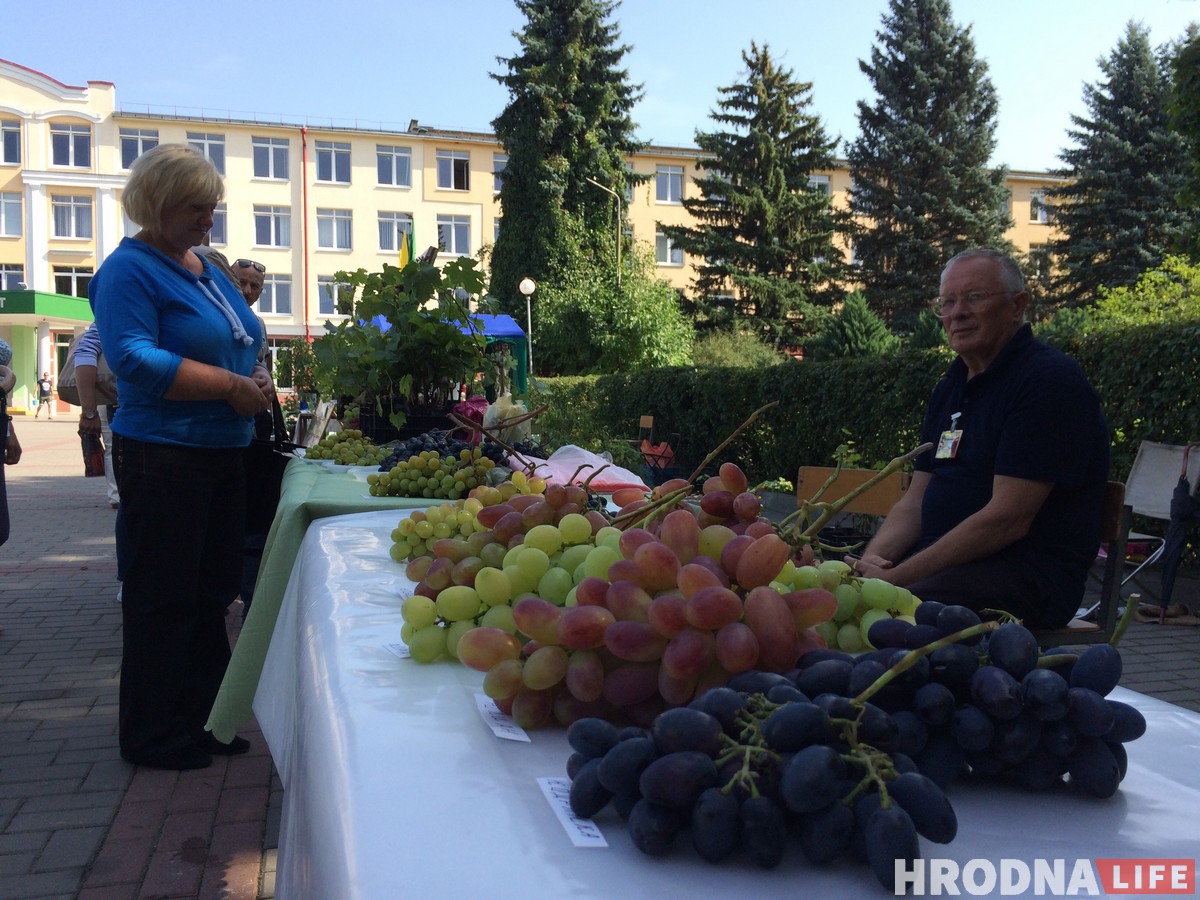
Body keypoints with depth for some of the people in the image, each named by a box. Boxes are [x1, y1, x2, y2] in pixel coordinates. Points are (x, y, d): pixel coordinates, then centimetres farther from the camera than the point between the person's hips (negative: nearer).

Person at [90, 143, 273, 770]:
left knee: (210, 594, 15)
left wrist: (256, 377, 1)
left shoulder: (204, 269, 16)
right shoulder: (128, 270, -10)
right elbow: (135, 359, -22)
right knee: (164, 600, 1)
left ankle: (200, 717, 28)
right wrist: (230, 384, -21)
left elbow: (237, 343, 23)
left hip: (219, 453, 9)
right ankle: (153, 735, 15)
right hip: (164, 455, -9)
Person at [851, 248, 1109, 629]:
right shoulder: (952, 384, 17)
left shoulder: (1052, 379, -11)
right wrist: (871, 560, -7)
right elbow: (914, 504, 13)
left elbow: (1007, 519, -19)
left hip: (1030, 573, -8)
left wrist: (896, 578, -20)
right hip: (947, 558, 8)